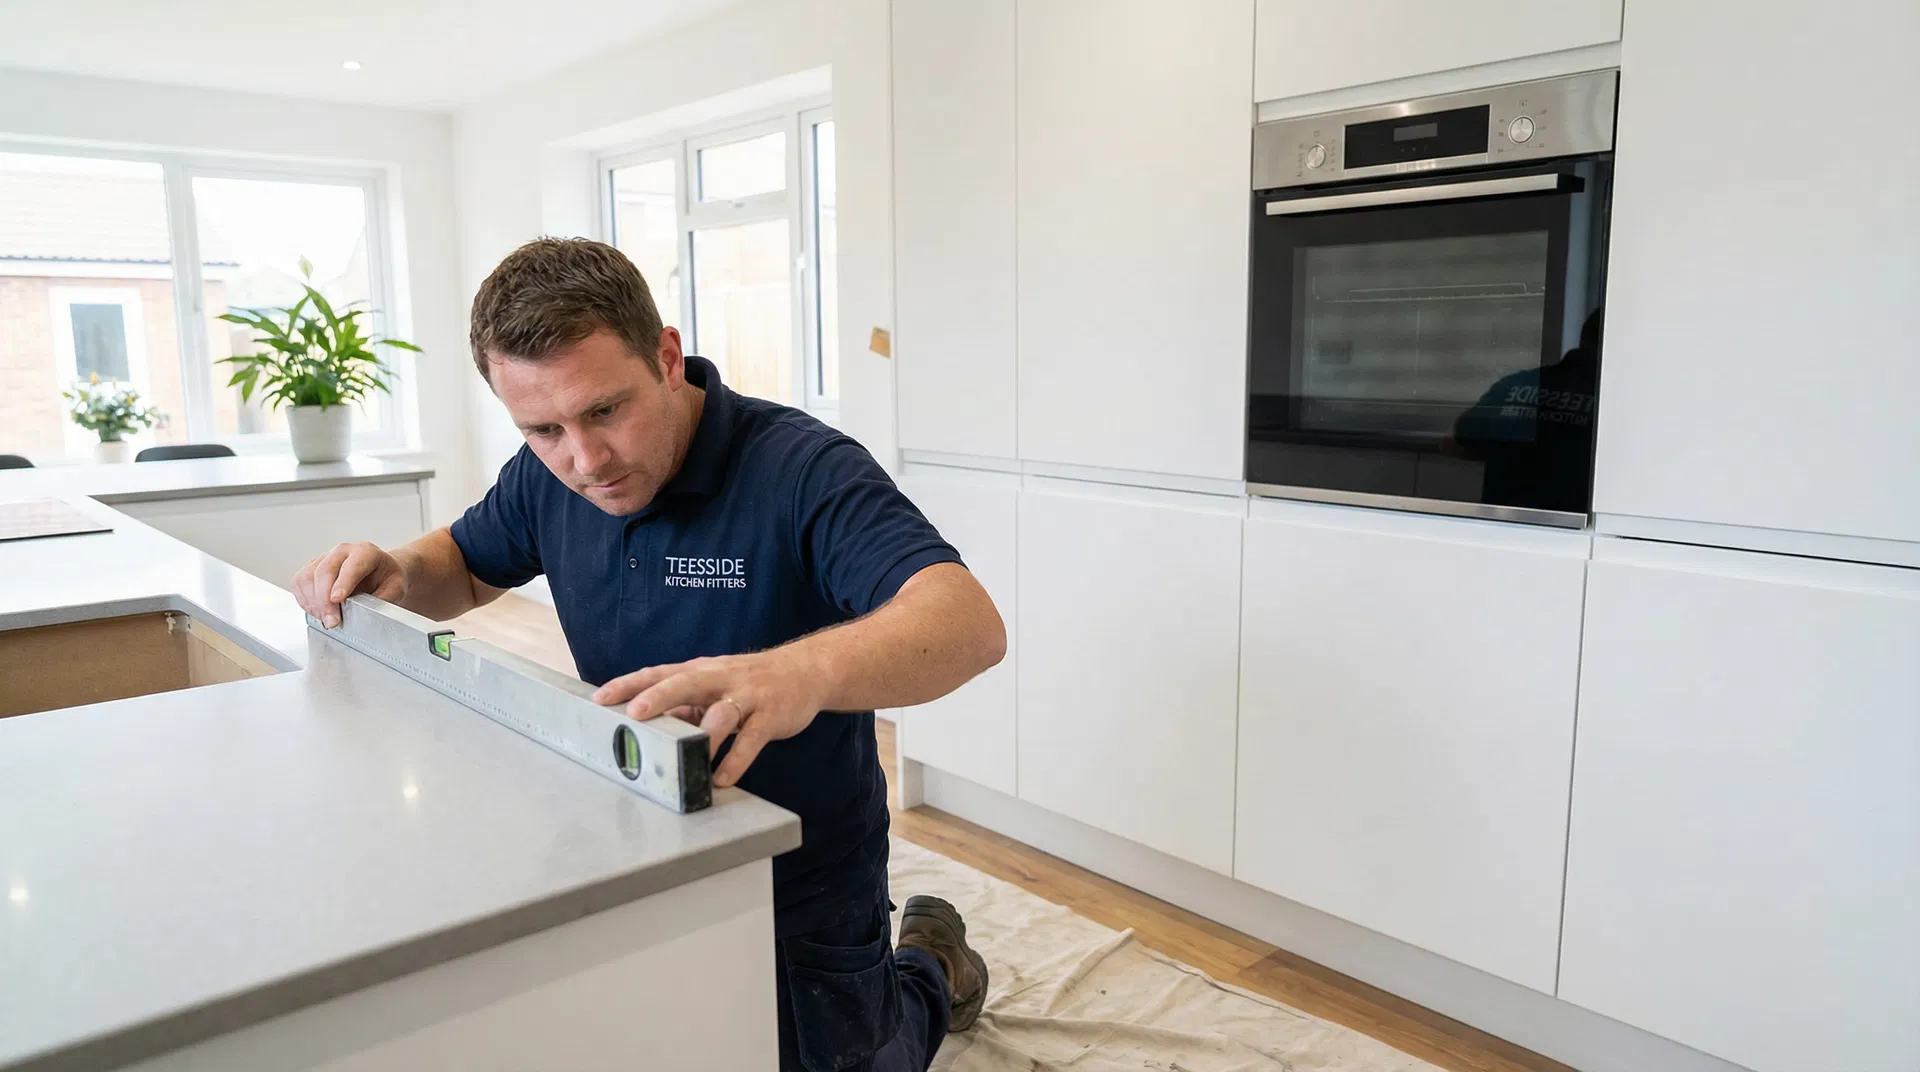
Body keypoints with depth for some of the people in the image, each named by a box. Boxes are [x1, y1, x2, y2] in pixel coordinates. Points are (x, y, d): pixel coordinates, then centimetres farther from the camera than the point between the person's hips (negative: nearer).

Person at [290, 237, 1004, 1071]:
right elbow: (464, 566, 15)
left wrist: (804, 671, -61)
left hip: (802, 907, -6)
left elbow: (969, 623, -41)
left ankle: (930, 973, 39)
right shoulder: (548, 474, -6)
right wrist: (395, 572, -9)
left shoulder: (801, 469, -26)